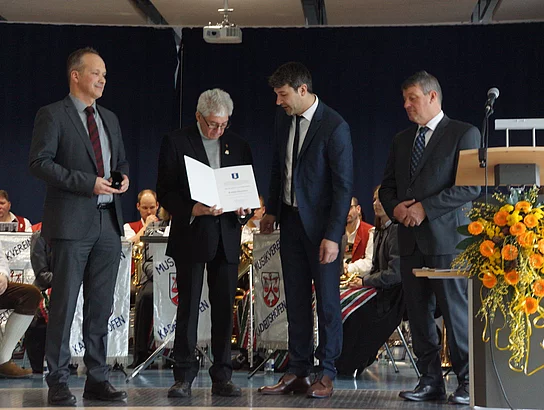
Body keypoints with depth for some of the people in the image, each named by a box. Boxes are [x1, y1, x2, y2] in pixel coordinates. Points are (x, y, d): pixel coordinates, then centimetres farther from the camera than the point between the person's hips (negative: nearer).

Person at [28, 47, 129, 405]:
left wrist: (124, 177, 3)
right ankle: (58, 383, 3)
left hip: (108, 221, 6)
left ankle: (98, 378, 16)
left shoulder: (110, 119, 18)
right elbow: (40, 163, -11)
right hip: (72, 223, -6)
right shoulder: (52, 115, -2)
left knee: (101, 305, 9)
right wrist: (88, 183, -18)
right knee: (64, 304, -3)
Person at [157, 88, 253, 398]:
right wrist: (193, 209, -19)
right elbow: (165, 192, -4)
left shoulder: (239, 147, 12)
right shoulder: (176, 143, 0)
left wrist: (244, 209, -6)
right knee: (188, 307, -2)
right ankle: (184, 376, 5)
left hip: (227, 237, 3)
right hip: (191, 236, -3)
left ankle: (222, 377, 11)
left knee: (224, 308, 5)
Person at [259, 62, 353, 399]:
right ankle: (298, 372, 17)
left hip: (320, 224, -7)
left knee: (327, 300, 2)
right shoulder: (284, 119, 6)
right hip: (290, 220, 7)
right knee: (296, 300, 10)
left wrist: (333, 236, -19)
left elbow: (344, 185, -17)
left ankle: (327, 374, 10)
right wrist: (272, 211, 14)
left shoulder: (335, 127, -16)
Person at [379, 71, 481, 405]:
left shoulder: (464, 134, -1)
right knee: (418, 312, 7)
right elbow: (387, 186, 22)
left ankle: (468, 381, 1)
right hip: (411, 239, 7)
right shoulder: (402, 140, 19)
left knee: (456, 309, -7)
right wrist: (395, 207, -1)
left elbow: (470, 187, -10)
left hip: (446, 237, -6)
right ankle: (431, 380, 14)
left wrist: (425, 208, -14)